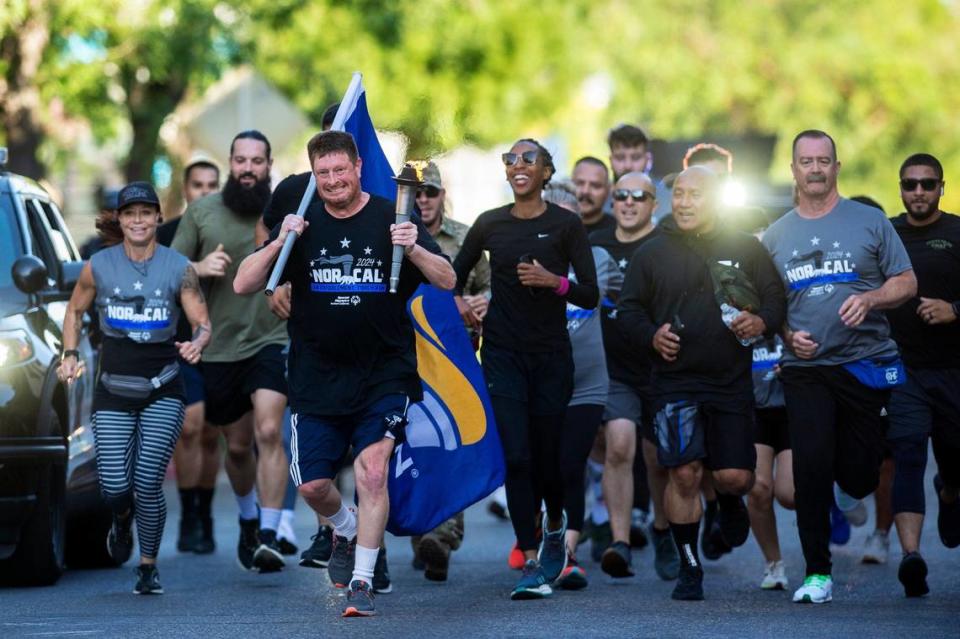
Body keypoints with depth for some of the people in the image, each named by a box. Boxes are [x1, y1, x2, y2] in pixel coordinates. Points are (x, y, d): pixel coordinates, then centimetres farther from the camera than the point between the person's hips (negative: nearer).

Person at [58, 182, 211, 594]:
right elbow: (75, 310, 16)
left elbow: (203, 324, -1)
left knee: (147, 483, -10)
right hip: (113, 388, 1)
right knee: (114, 487, -6)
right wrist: (69, 355, 5)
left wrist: (197, 343, -22)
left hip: (163, 389, -1)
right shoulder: (98, 266, 0)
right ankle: (123, 521, 32)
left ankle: (149, 565, 11)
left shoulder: (178, 268, -3)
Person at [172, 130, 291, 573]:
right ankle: (248, 519, 41)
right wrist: (201, 269, -12)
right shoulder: (201, 211, 4)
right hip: (220, 348, 3)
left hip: (273, 341, -2)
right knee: (238, 446, 14)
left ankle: (269, 536, -22)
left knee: (269, 432, -21)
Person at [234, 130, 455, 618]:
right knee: (312, 486, 5)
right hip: (317, 375, 3)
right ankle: (346, 530, 38)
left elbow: (447, 280, -7)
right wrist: (279, 243, -19)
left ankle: (361, 582, -10)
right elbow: (243, 285, -2)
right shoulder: (302, 225, 3)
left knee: (372, 469, -18)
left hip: (383, 374, -3)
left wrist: (414, 249, -27)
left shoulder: (391, 219, -3)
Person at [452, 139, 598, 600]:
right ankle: (531, 564, -10)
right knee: (516, 456, -10)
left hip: (551, 354, -1)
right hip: (503, 353, 1)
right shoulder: (489, 224, 5)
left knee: (546, 455, 6)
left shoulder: (565, 225, -2)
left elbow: (590, 295, -4)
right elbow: (456, 275, 19)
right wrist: (458, 303, 1)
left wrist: (554, 281, -20)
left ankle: (555, 526, 38)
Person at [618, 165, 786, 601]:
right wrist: (652, 335, -7)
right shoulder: (652, 253, 9)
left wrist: (761, 322, -12)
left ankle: (729, 501, 36)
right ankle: (689, 569, 3)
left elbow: (777, 300, 10)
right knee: (684, 474, -9)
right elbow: (628, 309, 12)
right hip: (675, 381, 0)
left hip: (732, 382, 0)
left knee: (735, 477, -3)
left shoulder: (745, 249, 8)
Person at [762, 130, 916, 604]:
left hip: (864, 364, -1)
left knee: (857, 475, -1)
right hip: (805, 369, 1)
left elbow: (906, 283, 3)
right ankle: (817, 572, -3)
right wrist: (788, 336, -2)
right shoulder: (776, 236, 10)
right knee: (811, 466, -11)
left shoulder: (869, 222, 3)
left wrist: (869, 299, -16)